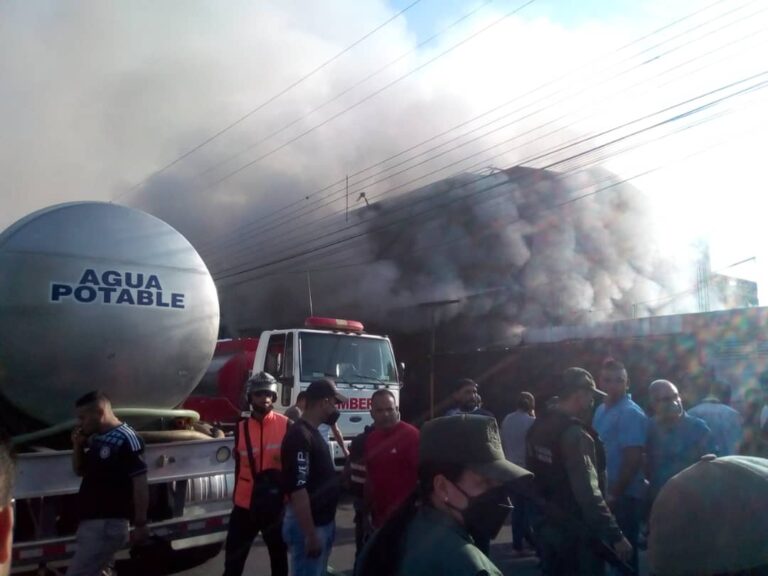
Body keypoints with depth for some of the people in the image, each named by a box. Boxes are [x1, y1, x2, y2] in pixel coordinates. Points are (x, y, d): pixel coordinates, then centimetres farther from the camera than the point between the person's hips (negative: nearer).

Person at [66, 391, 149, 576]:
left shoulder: (126, 438, -15)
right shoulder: (94, 439, 12)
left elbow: (140, 484, -16)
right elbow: (79, 471, 24)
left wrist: (140, 525, -16)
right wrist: (77, 445, 7)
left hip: (108, 524, -9)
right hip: (89, 521, 9)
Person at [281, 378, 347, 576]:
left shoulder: (313, 433, 9)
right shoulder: (299, 436, -21)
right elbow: (298, 490, -25)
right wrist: (310, 534, -24)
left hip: (323, 522, 10)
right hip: (308, 526, -10)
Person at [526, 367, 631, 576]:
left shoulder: (537, 427, 4)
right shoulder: (575, 434, -22)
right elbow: (588, 494, -27)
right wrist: (616, 535, -23)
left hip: (546, 526, 8)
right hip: (575, 532, -8)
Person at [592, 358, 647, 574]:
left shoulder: (631, 413, -16)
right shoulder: (601, 410, 9)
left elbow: (633, 459, -20)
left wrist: (615, 494, -18)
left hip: (624, 496, -8)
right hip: (606, 493, 8)